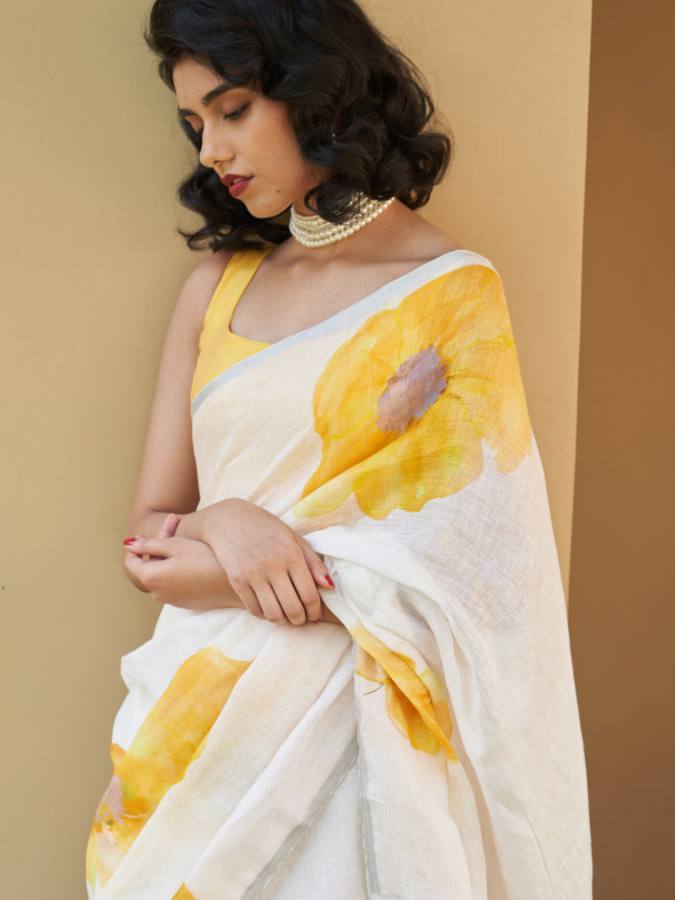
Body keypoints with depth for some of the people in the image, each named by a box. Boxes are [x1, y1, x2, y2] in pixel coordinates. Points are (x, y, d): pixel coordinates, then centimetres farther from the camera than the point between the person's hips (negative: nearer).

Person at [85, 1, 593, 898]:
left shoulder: (453, 293, -9)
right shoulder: (216, 285, 5)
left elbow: (445, 571, -13)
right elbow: (150, 529, 5)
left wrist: (210, 579, -10)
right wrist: (223, 525, -18)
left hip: (345, 717, -4)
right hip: (202, 708, 4)